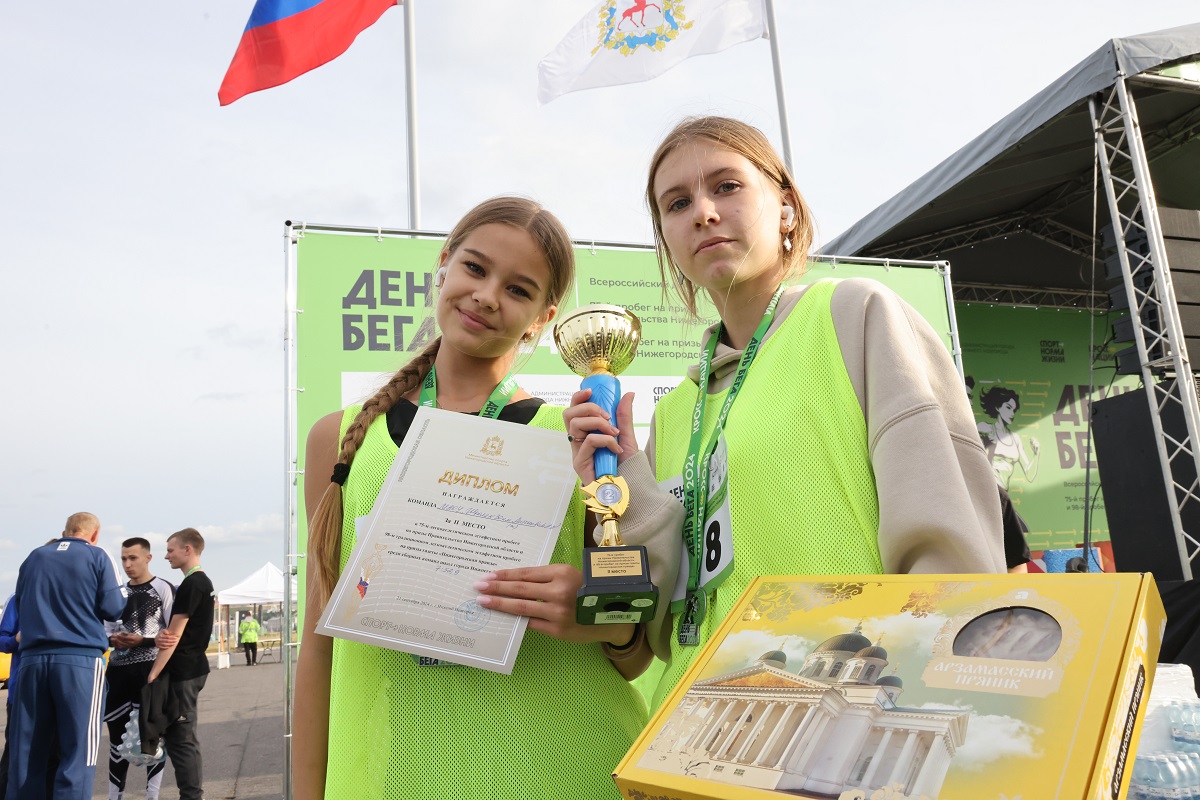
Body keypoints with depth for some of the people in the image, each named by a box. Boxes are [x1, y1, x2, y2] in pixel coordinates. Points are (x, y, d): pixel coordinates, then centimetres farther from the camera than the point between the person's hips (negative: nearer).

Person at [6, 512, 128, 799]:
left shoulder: (34, 557, 15)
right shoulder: (97, 557, 1)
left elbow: (20, 606, 25)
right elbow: (113, 609, -2)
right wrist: (122, 591, 18)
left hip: (33, 658, 5)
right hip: (81, 658, -4)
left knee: (27, 750, 10)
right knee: (77, 750, -2)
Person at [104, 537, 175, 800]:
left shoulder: (163, 589, -4)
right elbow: (111, 630, 20)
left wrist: (142, 641, -19)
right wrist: (111, 639, -2)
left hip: (149, 669, -6)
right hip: (118, 669, 6)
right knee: (117, 734, 11)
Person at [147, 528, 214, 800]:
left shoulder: (190, 585, -16)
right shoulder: (205, 582, 15)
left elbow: (174, 636, -18)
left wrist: (152, 674, -15)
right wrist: (160, 636, 1)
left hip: (183, 671, -10)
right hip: (193, 667, 10)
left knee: (181, 739, -4)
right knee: (181, 736, 14)